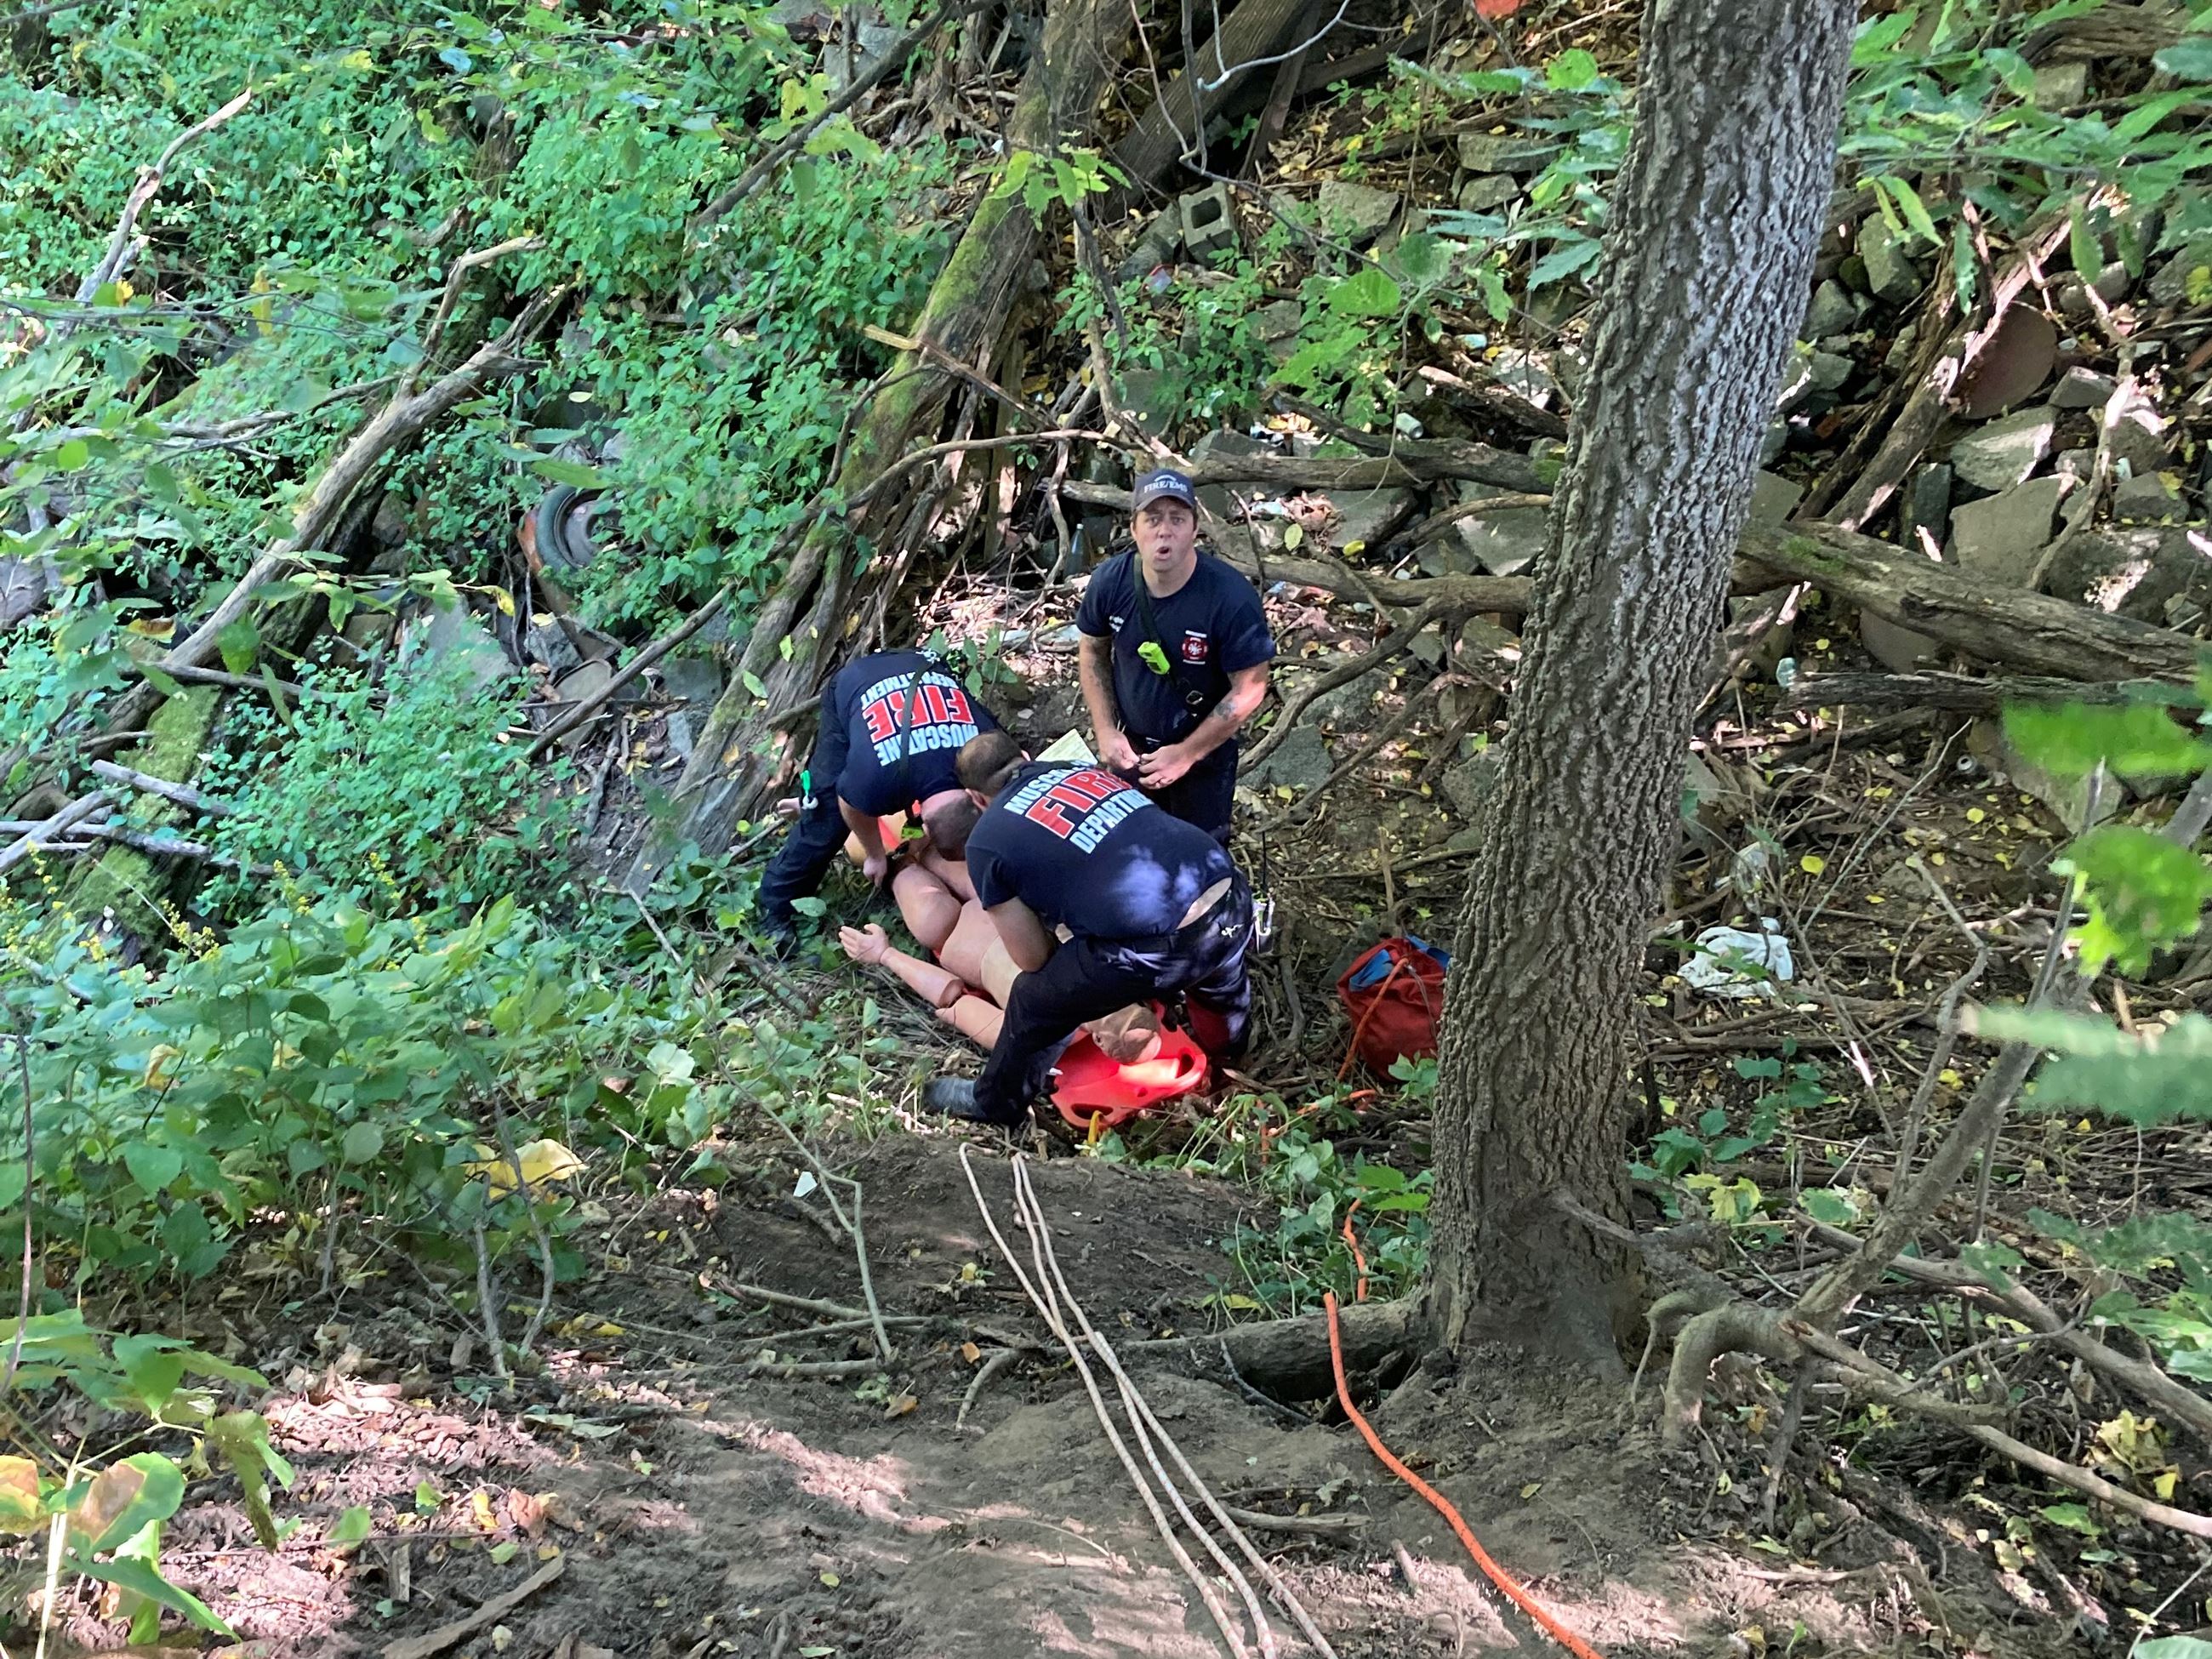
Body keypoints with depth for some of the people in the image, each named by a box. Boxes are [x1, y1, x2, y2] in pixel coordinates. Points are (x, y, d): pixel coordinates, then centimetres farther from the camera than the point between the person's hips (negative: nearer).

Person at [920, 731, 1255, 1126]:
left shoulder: (986, 844, 6)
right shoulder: (1081, 768, 22)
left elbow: (1033, 960, 9)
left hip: (1160, 951, -6)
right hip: (1234, 900, 6)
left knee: (1034, 1000, 22)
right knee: (1219, 968, 42)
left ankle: (993, 1104, 45)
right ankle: (1227, 1048, 72)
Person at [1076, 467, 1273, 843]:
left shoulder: (1232, 598, -28)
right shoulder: (1111, 581, -17)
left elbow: (1250, 689, -21)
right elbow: (1094, 653, 1)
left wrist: (1187, 754, -20)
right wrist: (1105, 732, -7)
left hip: (1203, 753, -3)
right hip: (1131, 749, 3)